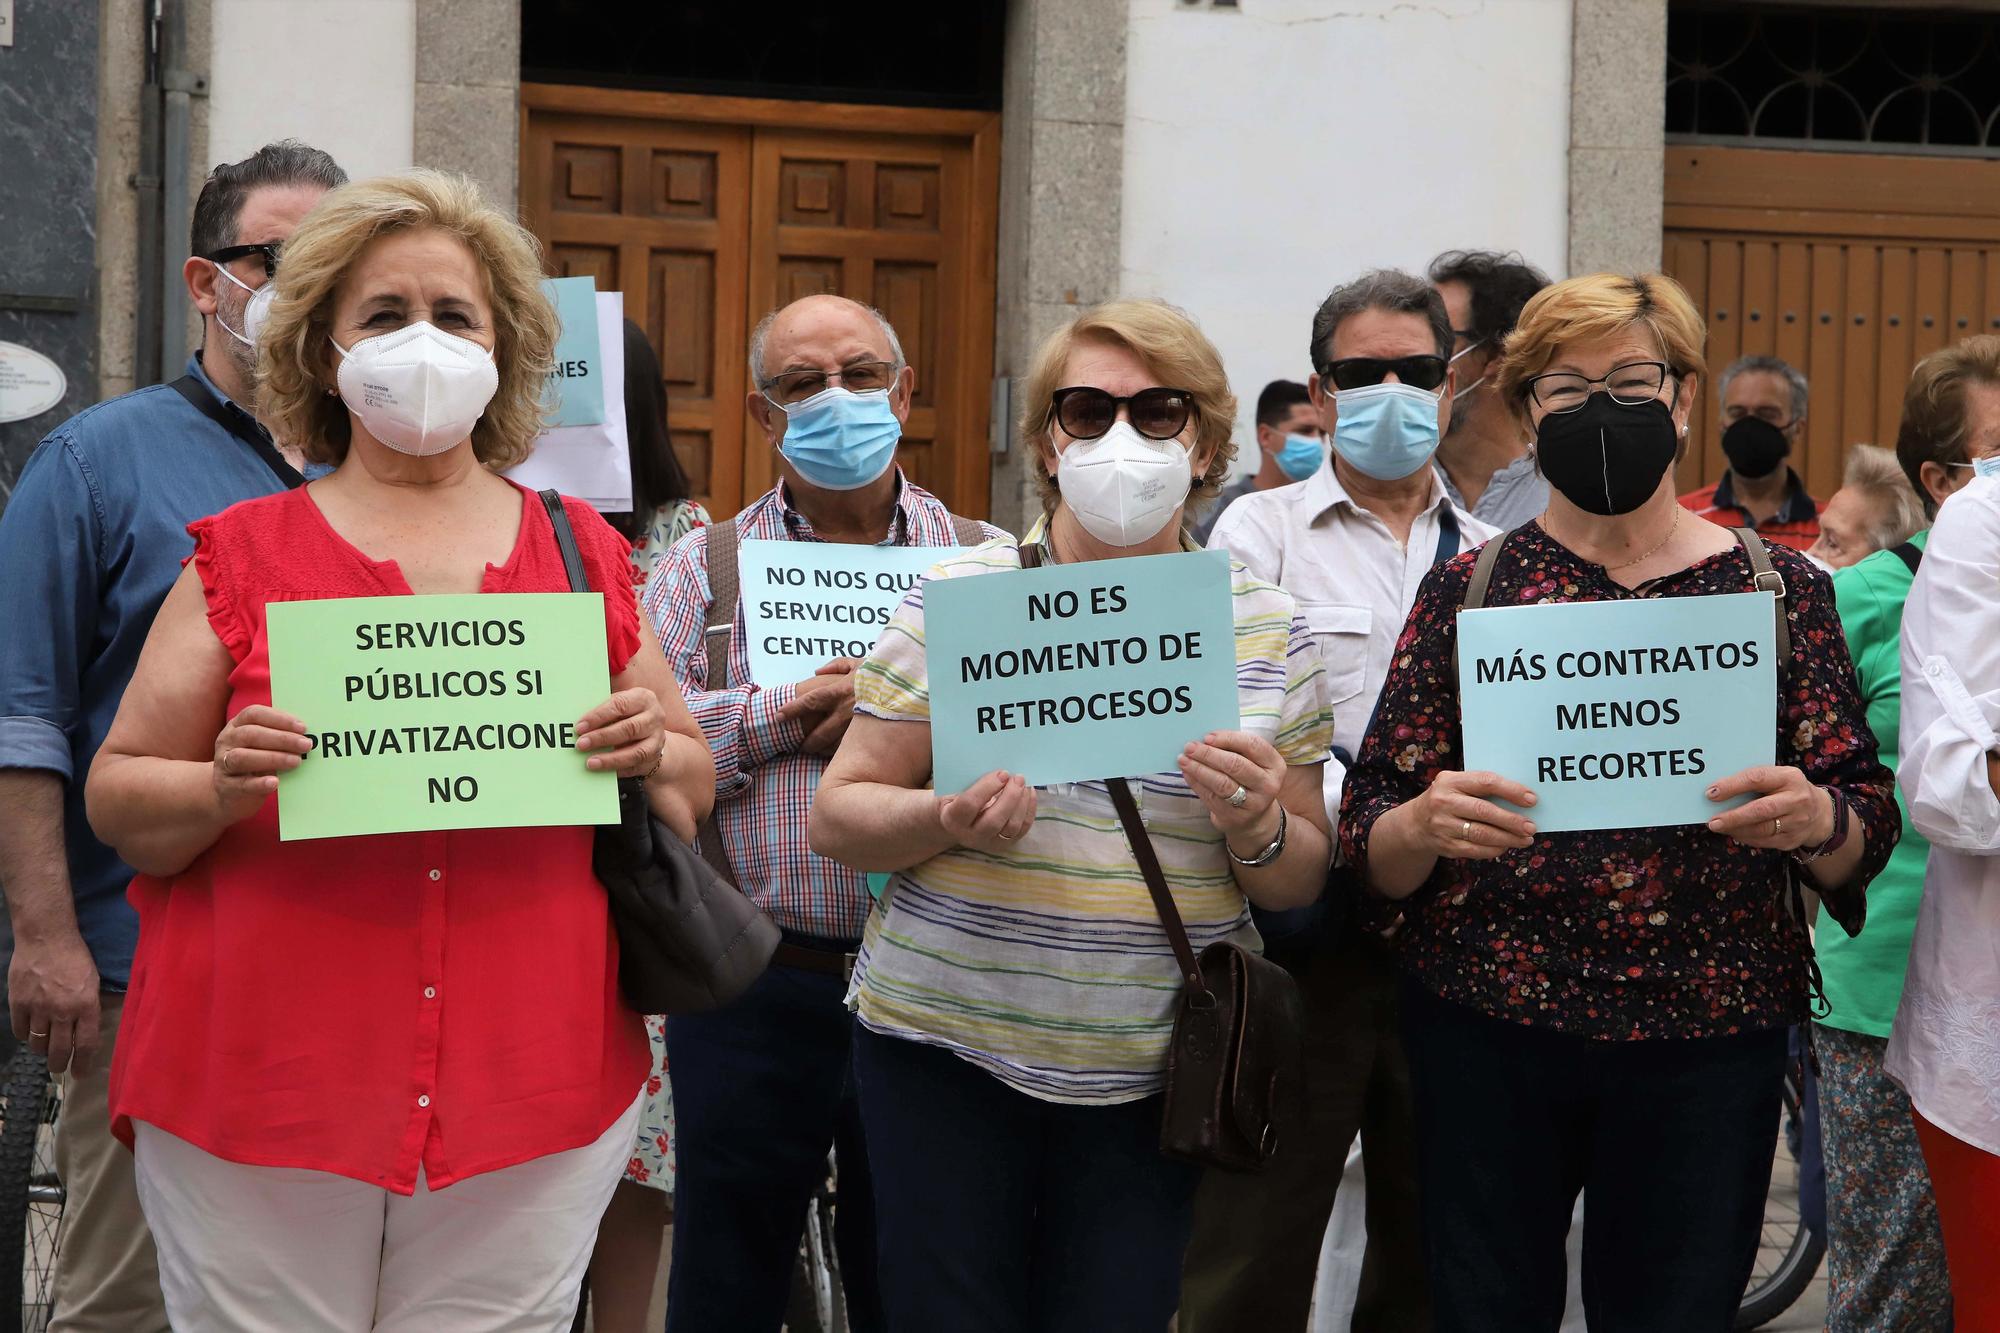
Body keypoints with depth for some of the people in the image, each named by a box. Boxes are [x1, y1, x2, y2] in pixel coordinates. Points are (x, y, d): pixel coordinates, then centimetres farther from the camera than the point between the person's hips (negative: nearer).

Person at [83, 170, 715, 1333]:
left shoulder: (581, 553, 10)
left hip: (530, 1094, 2)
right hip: (262, 1096, -1)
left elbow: (694, 788, 15)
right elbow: (120, 804, 4)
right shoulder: (243, 558, 5)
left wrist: (655, 757, -7)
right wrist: (222, 789, -16)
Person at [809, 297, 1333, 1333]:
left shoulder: (1268, 632, 4)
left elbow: (1301, 883, 8)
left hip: (1152, 1077, 1)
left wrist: (1259, 830, -14)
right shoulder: (957, 597, -2)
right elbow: (836, 819, 0)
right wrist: (948, 822, -20)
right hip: (947, 1049, -1)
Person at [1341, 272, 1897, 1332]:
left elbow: (1866, 834, 2)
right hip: (1484, 1029, 0)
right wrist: (1422, 827, -21)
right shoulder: (1466, 589, 3)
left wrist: (1815, 821, -20)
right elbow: (1367, 844, 1)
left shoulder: (1778, 588, 4)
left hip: (1706, 1038, 0)